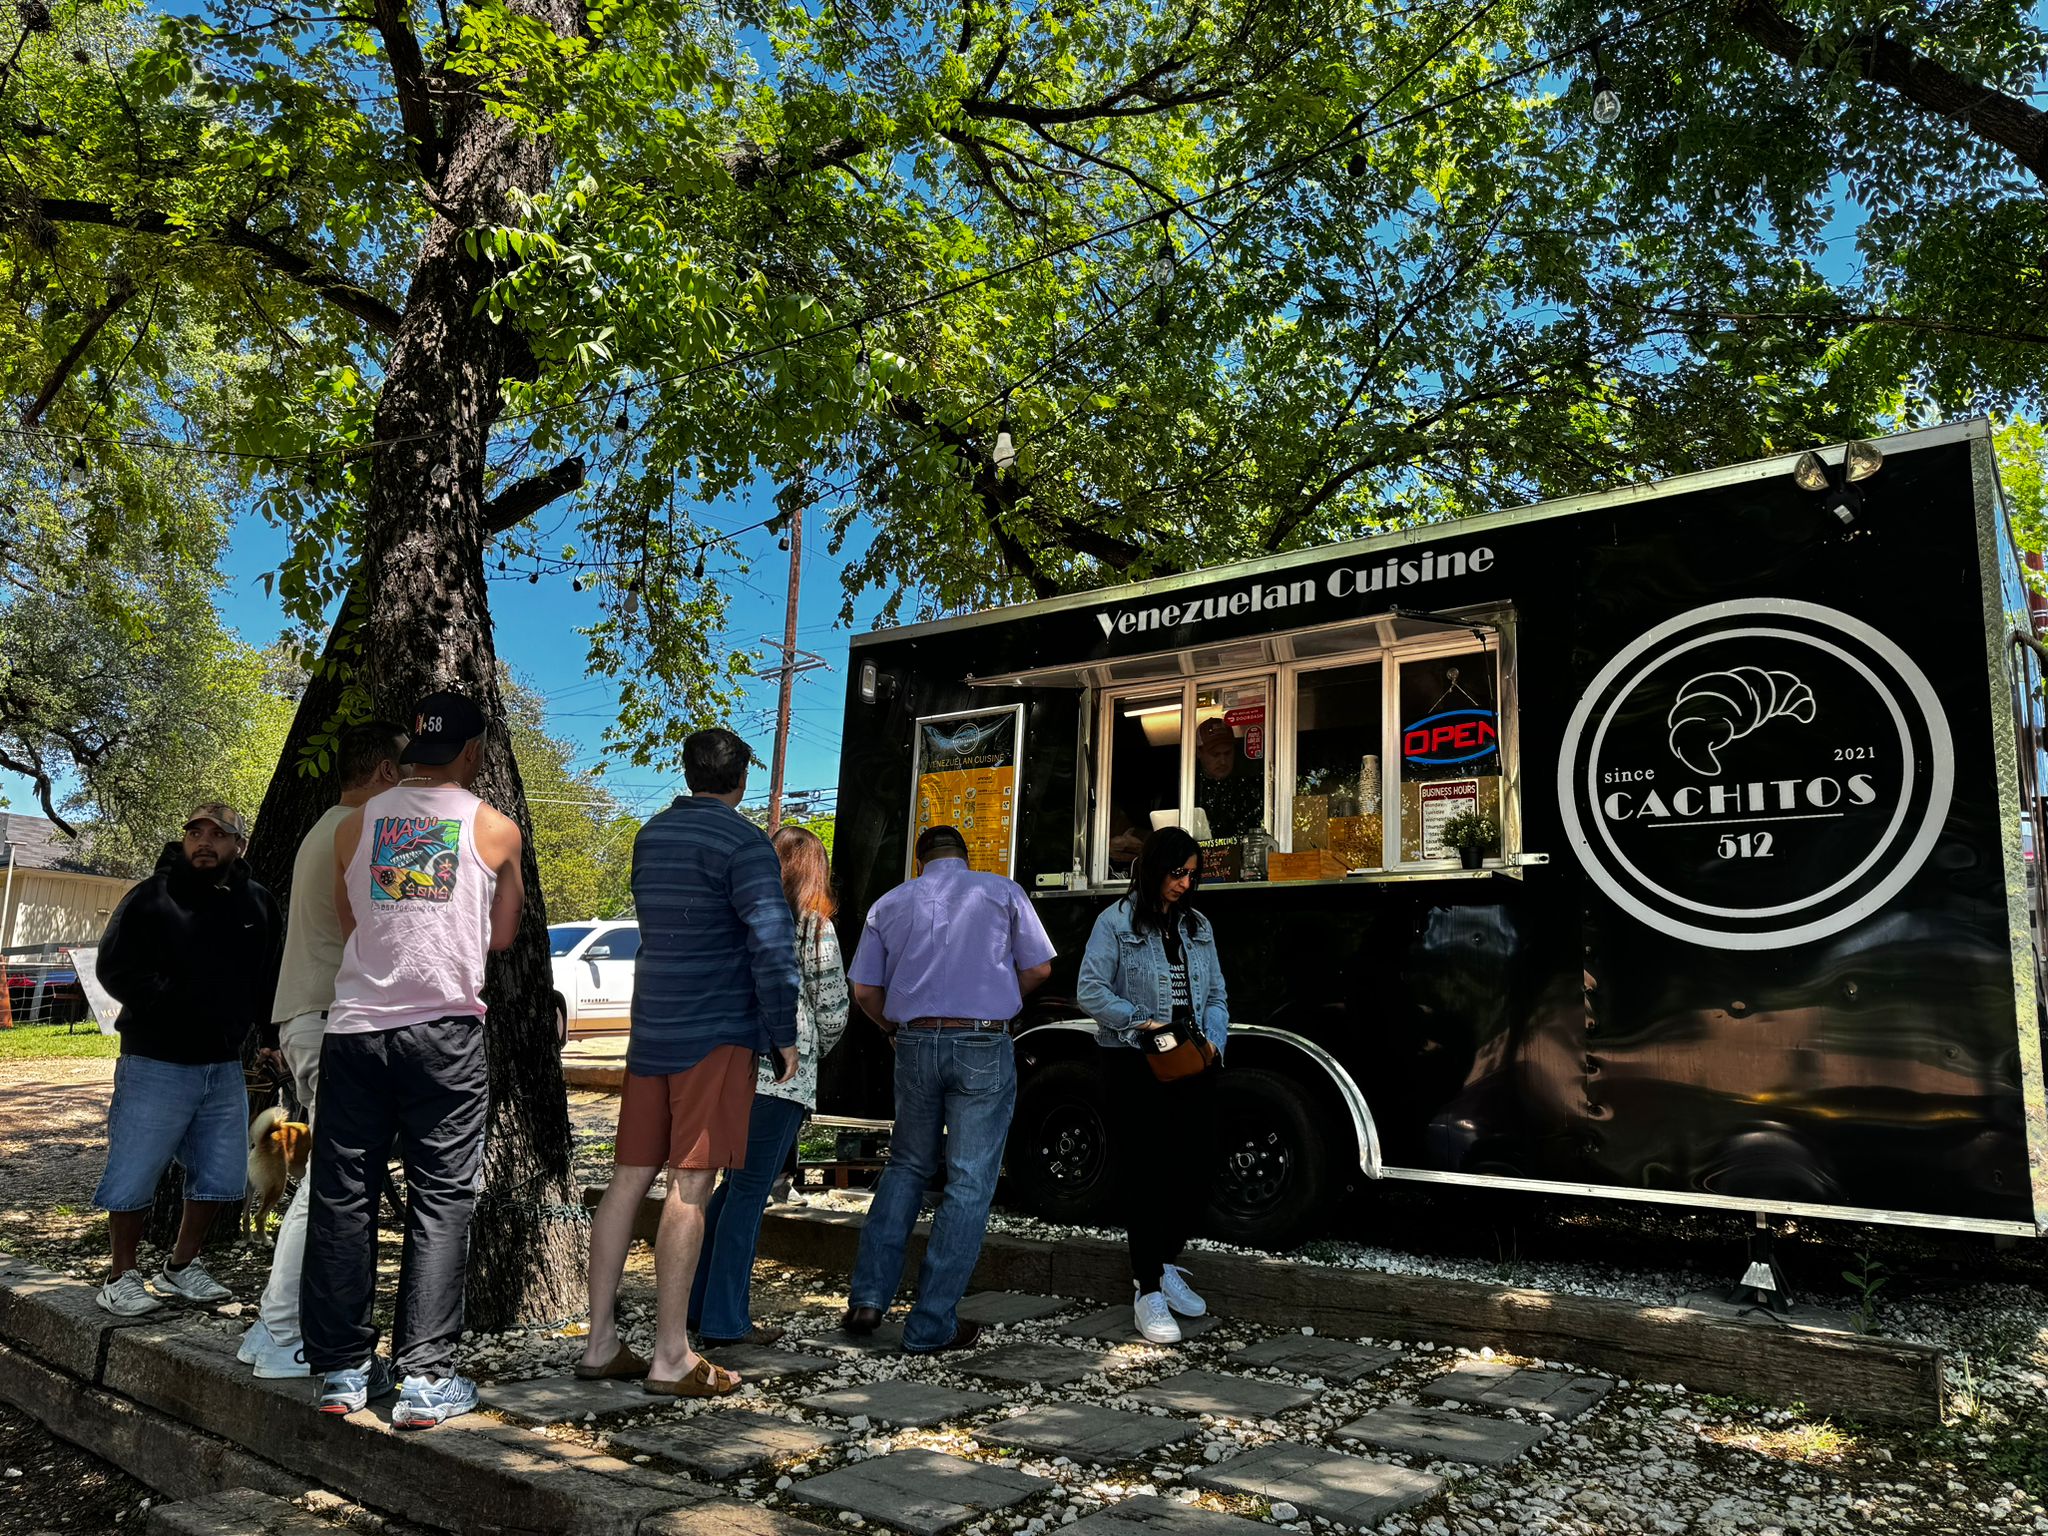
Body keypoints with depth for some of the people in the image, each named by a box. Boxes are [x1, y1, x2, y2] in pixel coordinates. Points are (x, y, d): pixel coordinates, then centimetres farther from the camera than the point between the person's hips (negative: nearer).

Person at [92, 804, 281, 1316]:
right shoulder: (150, 897, -6)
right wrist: (171, 1004, -22)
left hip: (224, 1065, 5)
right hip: (156, 1063, -5)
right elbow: (114, 968, -12)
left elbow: (269, 979, 16)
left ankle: (181, 1266, 29)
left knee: (222, 1176, 10)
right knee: (135, 1174, 1)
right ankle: (122, 1278, 20)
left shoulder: (258, 904, 8)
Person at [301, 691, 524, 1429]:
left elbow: (345, 926, 17)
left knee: (342, 1198, 11)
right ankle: (425, 1379, 3)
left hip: (354, 1025, 3)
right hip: (444, 1029, -3)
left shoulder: (356, 823, 8)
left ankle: (341, 1369, 18)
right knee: (440, 1201, 3)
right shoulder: (495, 829, 2)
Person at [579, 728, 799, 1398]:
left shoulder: (650, 838, 13)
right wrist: (785, 1034, -9)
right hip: (716, 1034, -7)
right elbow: (772, 944, -18)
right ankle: (671, 1357, 0)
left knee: (629, 1179, 10)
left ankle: (600, 1343, 16)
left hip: (652, 1030, 7)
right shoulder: (744, 843, -10)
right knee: (690, 1187, -5)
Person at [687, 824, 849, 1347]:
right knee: (749, 1192, 0)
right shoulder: (814, 926, -4)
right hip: (780, 1071, -6)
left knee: (736, 1184, 19)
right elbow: (833, 1011, -1)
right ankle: (724, 1321, 6)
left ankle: (698, 1303, 24)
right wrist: (813, 1051, 17)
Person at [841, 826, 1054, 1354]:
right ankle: (932, 1325, 7)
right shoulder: (1002, 892, 3)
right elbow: (1038, 968, 6)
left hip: (915, 1045, 3)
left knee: (906, 1167, 20)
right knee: (969, 1183, 4)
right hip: (983, 1047, -3)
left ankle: (868, 1297, 13)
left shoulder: (890, 903, 10)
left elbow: (864, 990, 8)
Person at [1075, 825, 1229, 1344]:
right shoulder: (1117, 921, -3)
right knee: (1145, 1174, -2)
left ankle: (1164, 1264, 29)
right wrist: (1141, 1022, -15)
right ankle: (1149, 1292, 8)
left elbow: (1217, 996, 14)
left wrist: (1213, 1041, -2)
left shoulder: (1197, 926, 14)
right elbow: (1091, 991, -8)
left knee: (1199, 1168, 6)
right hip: (1133, 1067, -5)